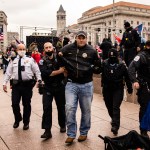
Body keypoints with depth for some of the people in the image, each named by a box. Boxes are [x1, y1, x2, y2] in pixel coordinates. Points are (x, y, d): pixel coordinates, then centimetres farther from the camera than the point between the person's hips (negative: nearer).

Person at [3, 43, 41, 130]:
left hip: (27, 84, -1)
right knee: (15, 103, 3)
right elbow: (8, 73, 9)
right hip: (16, 84, 2)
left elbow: (37, 71, 1)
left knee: (26, 104, 8)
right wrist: (5, 83, 3)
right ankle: (17, 119, 31)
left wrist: (39, 80, -11)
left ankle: (26, 122, 26)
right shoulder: (13, 61, 7)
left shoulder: (30, 60, 1)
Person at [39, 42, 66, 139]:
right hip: (48, 87, -1)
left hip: (60, 86, 1)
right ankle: (47, 131, -3)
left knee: (61, 107, 12)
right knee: (47, 108, -8)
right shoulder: (42, 61, -3)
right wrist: (59, 71, -17)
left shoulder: (59, 58, 3)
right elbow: (46, 73, -18)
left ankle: (62, 125, 32)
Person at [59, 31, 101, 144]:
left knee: (86, 110, 10)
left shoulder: (91, 51, -2)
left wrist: (91, 69, -7)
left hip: (86, 85, 0)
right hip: (71, 84, 0)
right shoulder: (68, 48, -1)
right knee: (70, 108, -9)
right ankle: (71, 134, 5)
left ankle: (84, 132, 28)